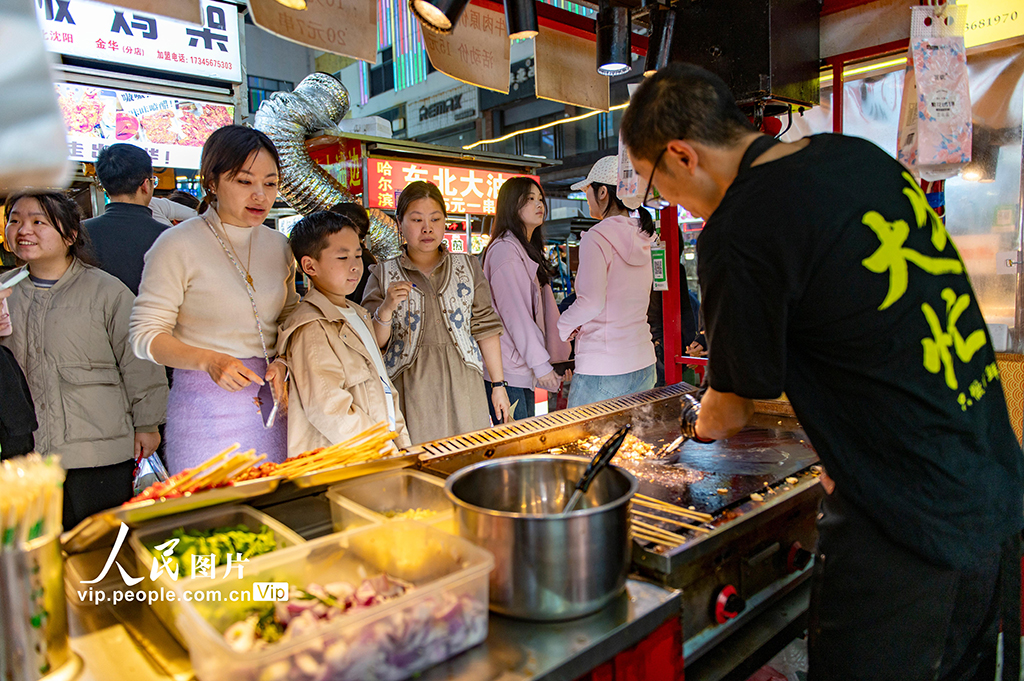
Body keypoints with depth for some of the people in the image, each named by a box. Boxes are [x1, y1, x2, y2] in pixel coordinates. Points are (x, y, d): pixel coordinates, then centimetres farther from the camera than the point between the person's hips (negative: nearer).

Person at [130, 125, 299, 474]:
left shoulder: (278, 245, 8)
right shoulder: (177, 245, -8)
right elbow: (146, 335, -7)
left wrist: (283, 362, -3)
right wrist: (209, 360, -23)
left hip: (269, 402, 5)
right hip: (206, 407, -4)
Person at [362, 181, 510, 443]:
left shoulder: (468, 267, 9)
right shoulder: (383, 274, 5)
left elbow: (485, 327, 8)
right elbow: (373, 343, 2)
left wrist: (499, 385, 5)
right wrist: (386, 309, -17)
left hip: (463, 384, 1)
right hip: (410, 390, -1)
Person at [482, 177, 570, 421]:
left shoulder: (527, 249, 19)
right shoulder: (505, 249, -12)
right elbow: (514, 313, -18)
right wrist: (540, 364, -17)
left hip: (523, 369, 10)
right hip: (506, 372, -10)